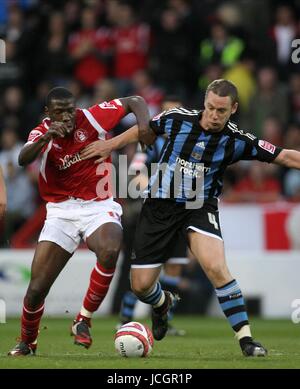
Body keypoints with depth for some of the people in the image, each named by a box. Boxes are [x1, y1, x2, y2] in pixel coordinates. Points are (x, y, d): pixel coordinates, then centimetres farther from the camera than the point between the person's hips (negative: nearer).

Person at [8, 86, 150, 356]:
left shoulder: (92, 118, -9)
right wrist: (46, 137, -46)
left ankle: (83, 321, -17)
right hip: (61, 211, 1)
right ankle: (27, 343, 24)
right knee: (37, 288, -5)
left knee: (110, 251, -35)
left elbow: (135, 101, 0)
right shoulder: (43, 134, -7)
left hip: (99, 206, -1)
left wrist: (144, 129, -18)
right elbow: (23, 159, -29)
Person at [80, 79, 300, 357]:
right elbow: (146, 129, 13)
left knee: (216, 267, -29)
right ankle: (161, 303, 41)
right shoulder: (178, 119, -8)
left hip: (200, 207, -2)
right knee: (140, 285, 1)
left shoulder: (237, 140, -11)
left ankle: (245, 339, -22)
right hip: (160, 206, 2)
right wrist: (111, 144, 17)